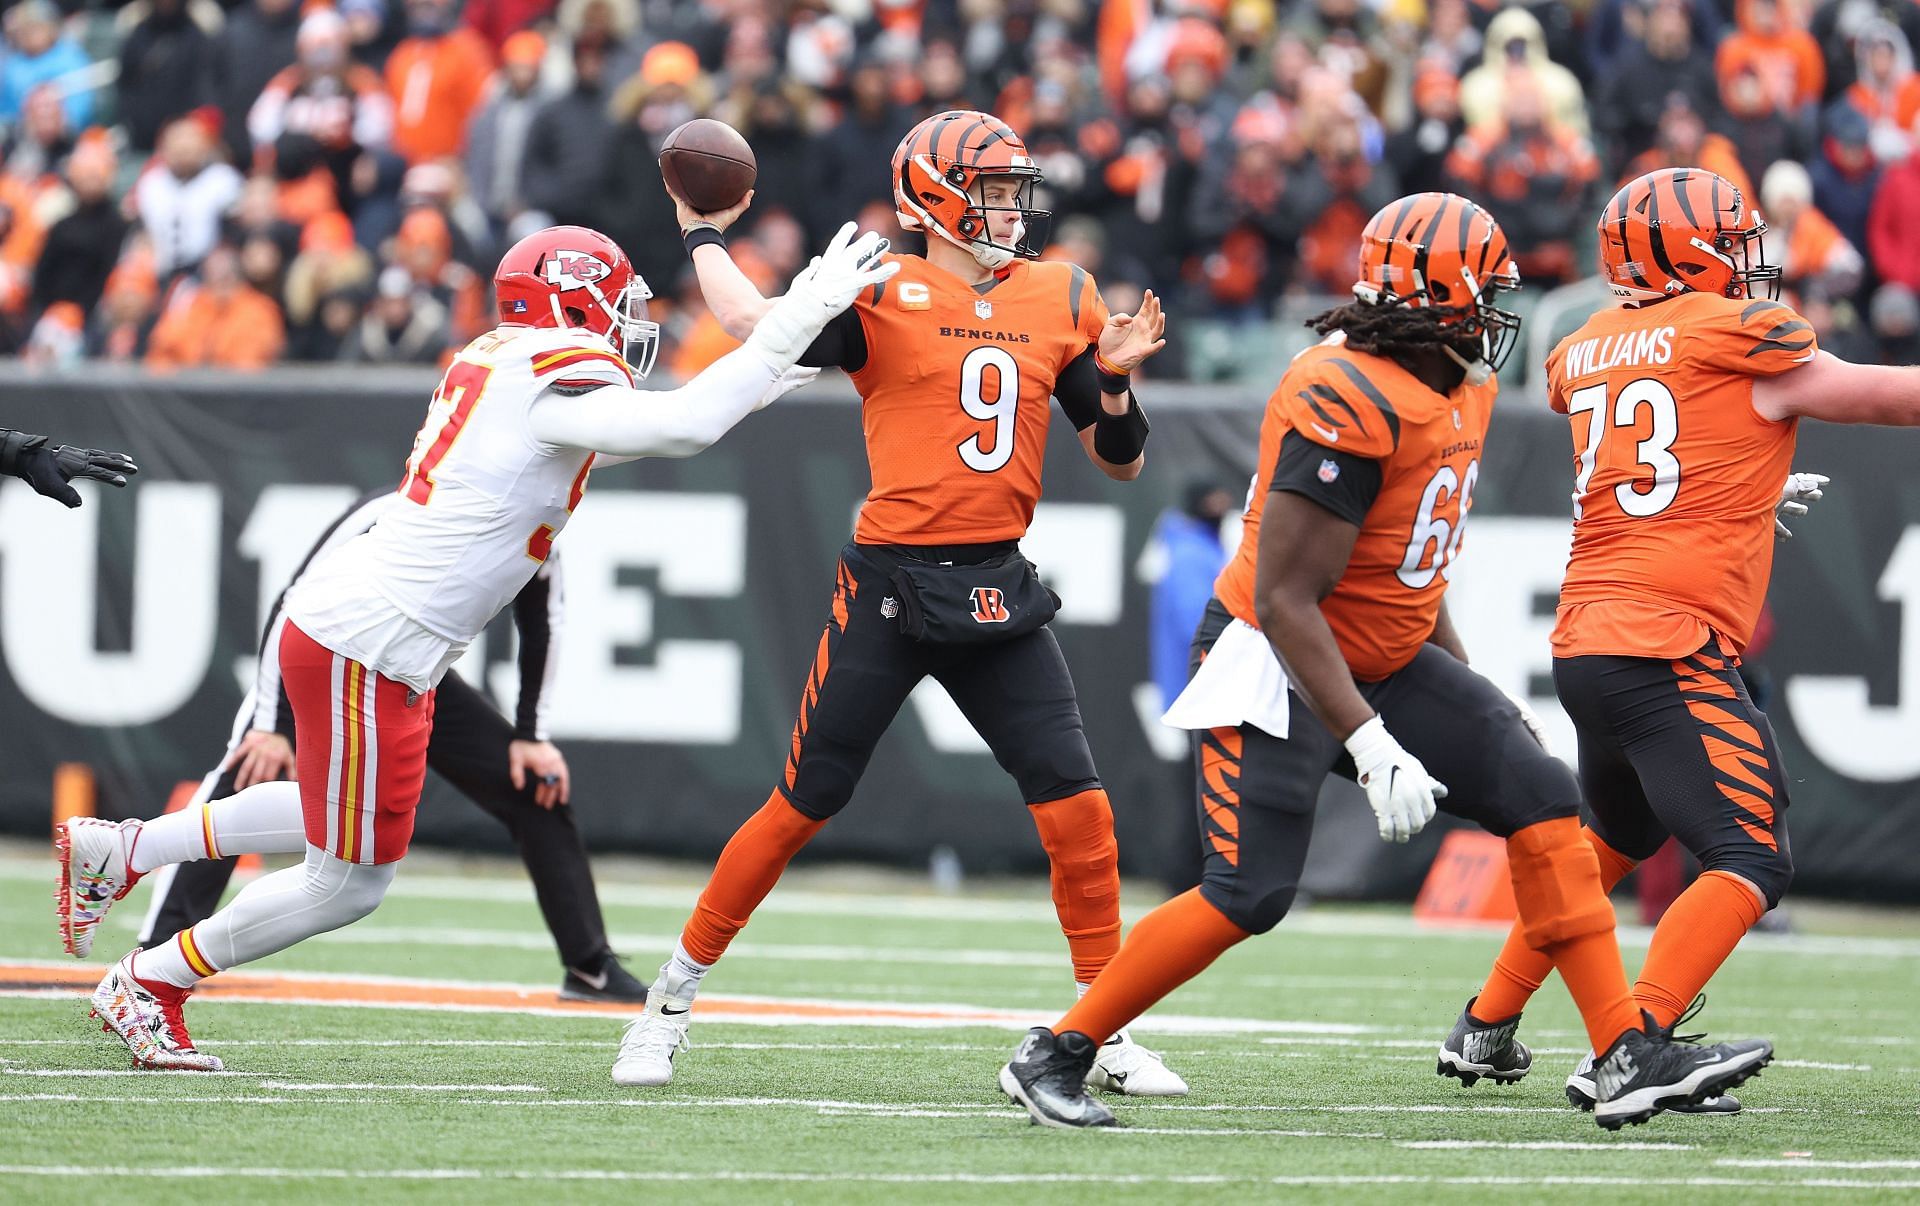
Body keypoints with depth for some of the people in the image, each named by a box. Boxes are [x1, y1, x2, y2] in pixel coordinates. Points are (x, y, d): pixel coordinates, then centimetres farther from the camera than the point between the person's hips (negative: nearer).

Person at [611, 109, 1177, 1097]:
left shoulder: (1061, 300, 9)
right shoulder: (885, 292, -6)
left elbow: (1120, 462, 13)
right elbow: (759, 329, -23)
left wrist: (1112, 380, -5)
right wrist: (704, 235, -11)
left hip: (998, 590, 4)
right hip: (890, 582, -4)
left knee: (1077, 804, -5)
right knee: (806, 802, 1)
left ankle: (1109, 1034, 6)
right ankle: (672, 1000, 16)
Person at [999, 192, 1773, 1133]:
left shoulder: (1454, 390, 6)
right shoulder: (1350, 403, -26)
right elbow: (1286, 600, -27)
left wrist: (1474, 693, 18)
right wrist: (1371, 746, -30)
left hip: (1384, 665, 9)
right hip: (1276, 668, -9)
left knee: (1542, 800, -1)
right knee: (1248, 895, -16)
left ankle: (1630, 1057, -1)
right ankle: (1054, 1056, 0)